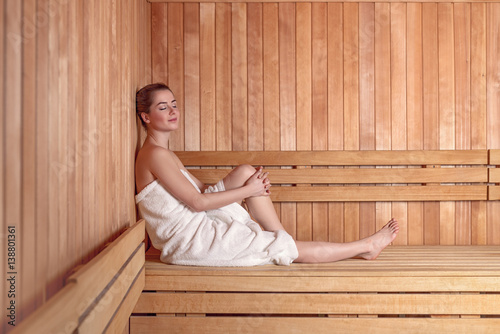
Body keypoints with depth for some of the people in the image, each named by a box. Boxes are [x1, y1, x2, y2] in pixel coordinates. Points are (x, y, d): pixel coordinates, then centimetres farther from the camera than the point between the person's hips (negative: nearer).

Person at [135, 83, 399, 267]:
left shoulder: (165, 154, 14)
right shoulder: (155, 155, -16)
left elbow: (201, 191, 13)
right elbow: (197, 202, -19)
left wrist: (254, 184, -1)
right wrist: (248, 190, -10)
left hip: (197, 226, 9)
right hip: (189, 242, -9)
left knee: (245, 172, -4)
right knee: (289, 248, -5)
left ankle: (282, 237, 2)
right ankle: (365, 247, 7)